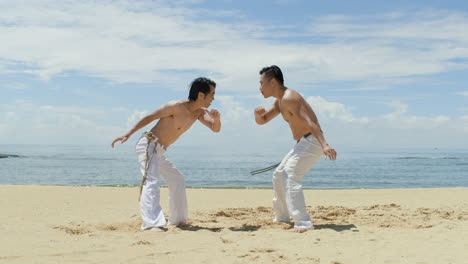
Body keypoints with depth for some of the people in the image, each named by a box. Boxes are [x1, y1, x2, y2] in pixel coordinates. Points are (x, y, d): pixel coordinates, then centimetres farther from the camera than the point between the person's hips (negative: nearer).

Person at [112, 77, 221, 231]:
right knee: (151, 181, -23)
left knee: (177, 180, 16)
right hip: (148, 145, -9)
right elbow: (149, 118, -12)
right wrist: (128, 135, -14)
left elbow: (215, 129, 0)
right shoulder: (176, 107, -18)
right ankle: (152, 223, -34)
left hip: (159, 151, 9)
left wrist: (217, 119, -24)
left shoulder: (199, 112, 5)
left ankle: (178, 220, 26)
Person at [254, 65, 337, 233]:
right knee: (279, 175, 19)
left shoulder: (288, 98, -17)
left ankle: (303, 223, -30)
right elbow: (262, 121, 20)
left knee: (290, 176, -23)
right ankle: (282, 217, 31)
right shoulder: (280, 101, 15)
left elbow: (309, 122, -28)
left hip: (312, 142, -11)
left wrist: (324, 144, -40)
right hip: (304, 143, 11)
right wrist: (258, 113, -5)